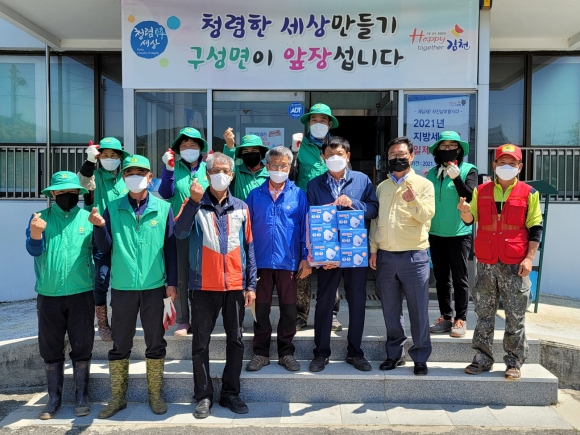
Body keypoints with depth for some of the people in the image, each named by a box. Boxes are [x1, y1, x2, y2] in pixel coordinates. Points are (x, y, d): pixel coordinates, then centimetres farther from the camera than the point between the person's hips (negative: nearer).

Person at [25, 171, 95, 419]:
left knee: (82, 348, 6)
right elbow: (34, 250, -11)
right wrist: (35, 233, -33)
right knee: (51, 350, 10)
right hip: (49, 295, 1)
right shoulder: (41, 217, 2)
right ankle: (54, 398, 24)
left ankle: (81, 397, 20)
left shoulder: (88, 218, 1)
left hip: (81, 294, -1)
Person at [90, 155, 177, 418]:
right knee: (120, 345, 11)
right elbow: (105, 248, 2)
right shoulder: (113, 208, 3)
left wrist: (172, 282, -1)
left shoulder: (163, 208, 1)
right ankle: (117, 397, 25)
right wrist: (99, 226, -16)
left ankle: (155, 395, 23)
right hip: (122, 287, 1)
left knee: (155, 344, 9)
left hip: (154, 287, -1)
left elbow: (170, 248, 2)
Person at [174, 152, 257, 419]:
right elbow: (180, 233, -16)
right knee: (201, 342, 6)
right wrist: (194, 201, -25)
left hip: (235, 285, 2)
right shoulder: (194, 204, 1)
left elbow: (249, 247, 8)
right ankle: (204, 395, 21)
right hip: (203, 285, -2)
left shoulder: (241, 207, 7)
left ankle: (231, 393, 23)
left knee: (236, 341, 8)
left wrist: (251, 284, 3)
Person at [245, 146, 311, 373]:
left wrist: (306, 258, -3)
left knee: (288, 310, 8)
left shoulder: (298, 195, 2)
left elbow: (305, 227, 2)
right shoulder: (255, 195, 5)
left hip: (289, 261, -1)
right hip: (260, 261, 1)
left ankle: (286, 352, 23)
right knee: (261, 309, 10)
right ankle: (260, 353, 23)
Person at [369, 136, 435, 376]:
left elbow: (427, 215, -11)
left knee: (418, 310, 3)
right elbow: (375, 219, 12)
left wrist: (414, 201, -30)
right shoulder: (381, 187, 13)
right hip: (385, 256, 4)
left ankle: (421, 358, 17)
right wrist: (373, 250, 5)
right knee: (390, 310, 12)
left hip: (414, 256, -3)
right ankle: (395, 353, 26)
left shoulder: (424, 184, 2)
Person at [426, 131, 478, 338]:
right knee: (441, 278, 9)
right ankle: (446, 317, 18)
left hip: (459, 233, -4)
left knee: (459, 278, 1)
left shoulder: (468, 170, 0)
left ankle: (460, 319, 11)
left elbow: (470, 198, -10)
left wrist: (456, 178, -22)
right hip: (436, 233, 4)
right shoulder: (432, 173, 9)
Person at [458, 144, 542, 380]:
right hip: (486, 264, 2)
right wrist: (465, 210, -17)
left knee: (515, 317, 5)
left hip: (515, 265, -2)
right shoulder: (481, 191, 8)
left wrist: (529, 258, -6)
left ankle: (514, 363, 17)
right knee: (484, 314, 8)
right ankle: (482, 360, 18)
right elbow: (470, 220, 6)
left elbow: (535, 228, 3)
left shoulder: (529, 193, 3)